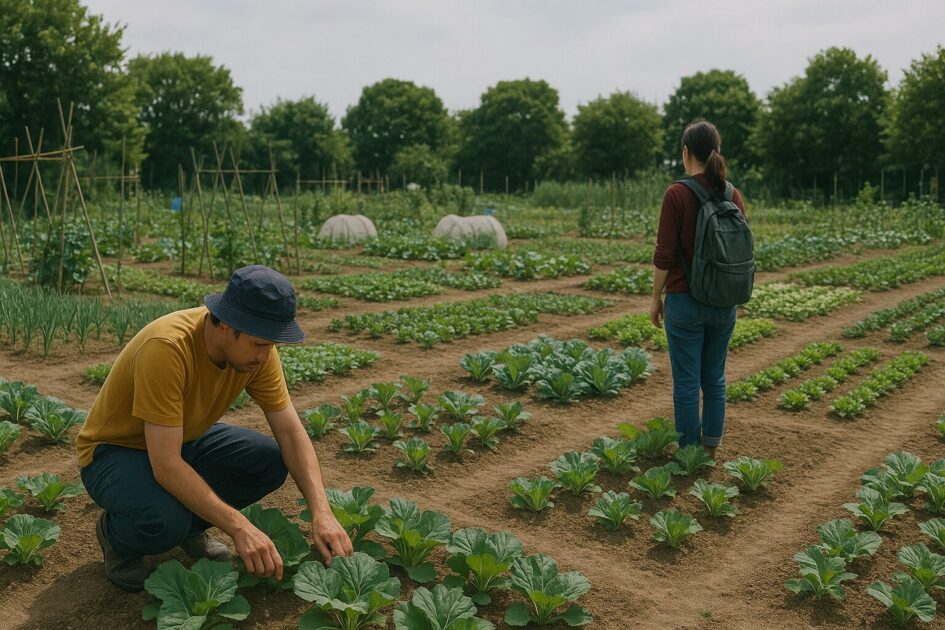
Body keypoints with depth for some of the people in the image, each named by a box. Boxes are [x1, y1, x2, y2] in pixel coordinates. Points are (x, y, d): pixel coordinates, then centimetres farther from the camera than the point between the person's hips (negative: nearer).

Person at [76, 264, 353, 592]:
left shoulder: (257, 348, -17)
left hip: (184, 440, 6)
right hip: (114, 451, -6)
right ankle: (116, 533, 1)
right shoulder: (167, 347, -36)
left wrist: (322, 512, -25)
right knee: (166, 519, -35)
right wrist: (240, 527, -40)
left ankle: (190, 526, 8)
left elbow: (291, 433, -13)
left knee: (270, 461, -16)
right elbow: (166, 465, -37)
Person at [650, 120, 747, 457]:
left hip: (685, 301, -5)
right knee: (715, 377, 16)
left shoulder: (677, 194, -14)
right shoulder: (733, 195, 2)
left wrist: (656, 298, -2)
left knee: (687, 381, 5)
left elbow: (664, 254, -14)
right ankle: (711, 448, 26)